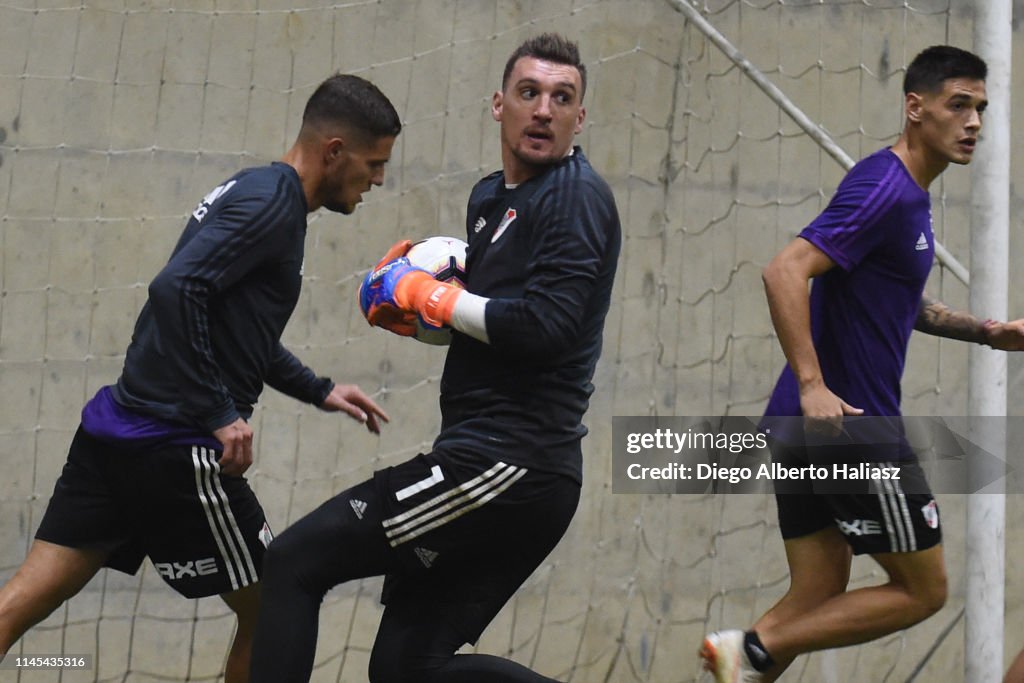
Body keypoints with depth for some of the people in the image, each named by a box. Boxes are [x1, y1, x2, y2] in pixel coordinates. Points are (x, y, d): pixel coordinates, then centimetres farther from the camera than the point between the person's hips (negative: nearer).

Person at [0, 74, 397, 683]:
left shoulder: (257, 193, 18)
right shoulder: (271, 200, -12)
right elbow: (177, 289, -25)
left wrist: (317, 390, 25)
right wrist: (219, 413, -21)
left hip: (117, 428, 9)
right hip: (175, 446, -9)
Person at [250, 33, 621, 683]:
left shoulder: (578, 196, -9)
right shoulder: (492, 198, 19)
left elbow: (544, 325, -21)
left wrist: (430, 295, -9)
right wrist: (404, 302, 8)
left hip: (505, 463, -10)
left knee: (294, 562, -9)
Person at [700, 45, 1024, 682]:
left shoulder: (909, 195, 17)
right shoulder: (885, 188, -15)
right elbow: (786, 272, -25)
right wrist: (812, 385, -30)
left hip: (814, 424, 10)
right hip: (847, 423, -10)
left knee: (819, 601, 9)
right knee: (923, 590, 1)